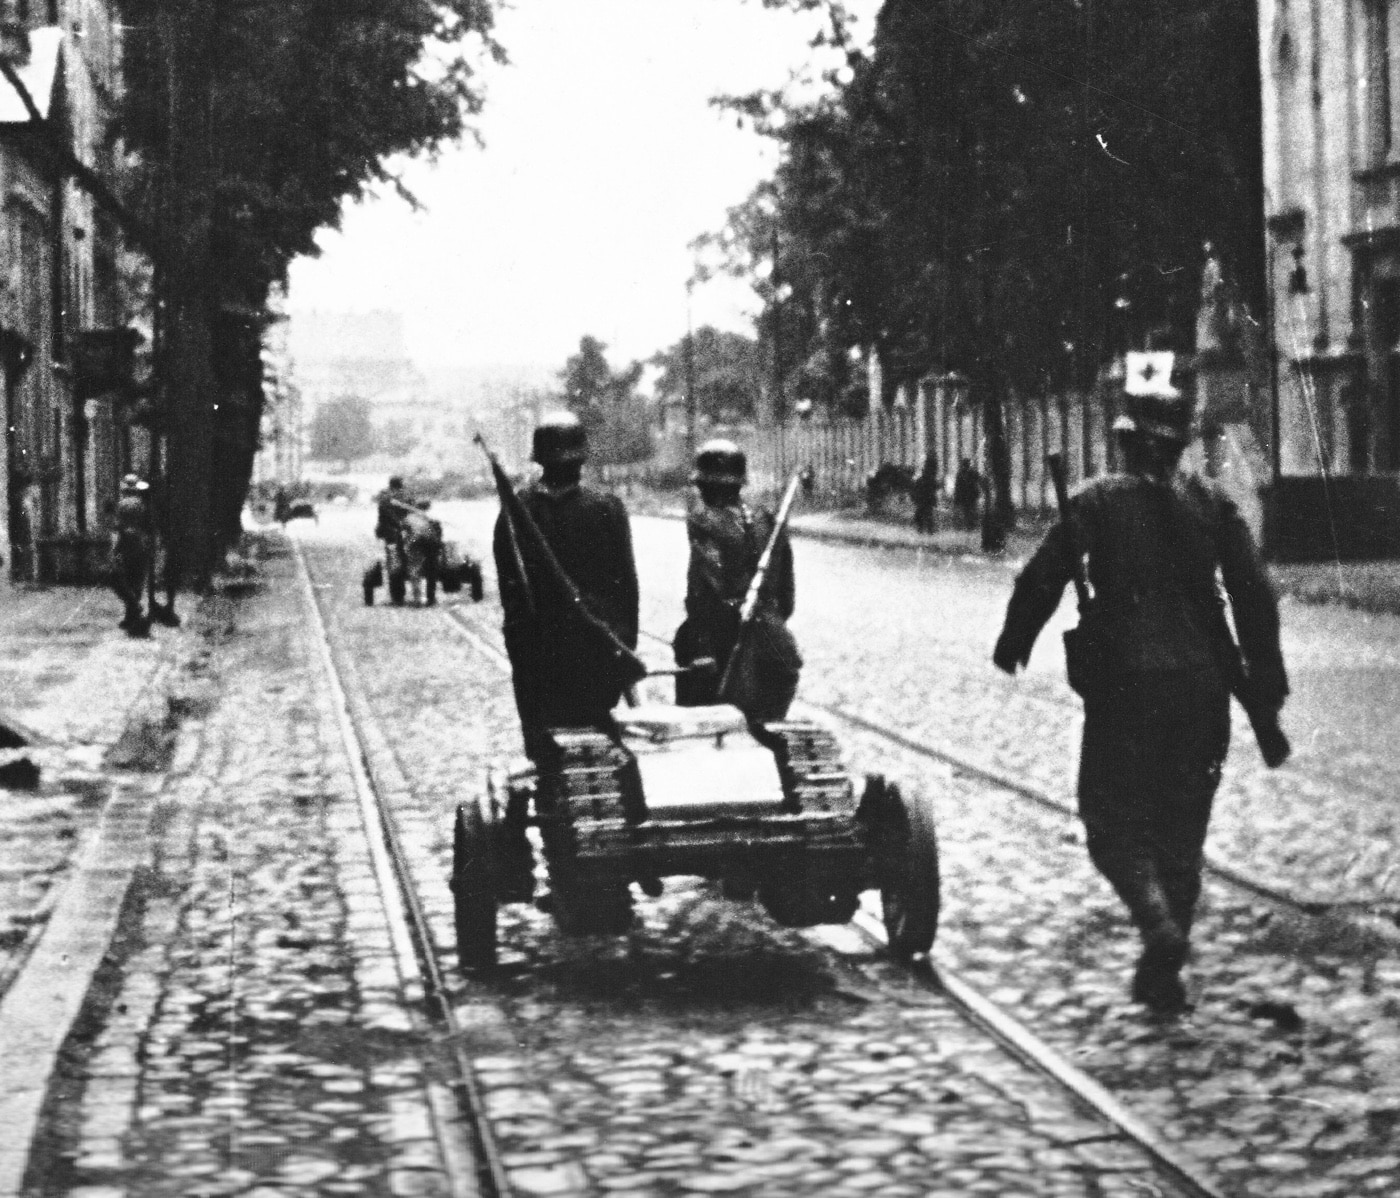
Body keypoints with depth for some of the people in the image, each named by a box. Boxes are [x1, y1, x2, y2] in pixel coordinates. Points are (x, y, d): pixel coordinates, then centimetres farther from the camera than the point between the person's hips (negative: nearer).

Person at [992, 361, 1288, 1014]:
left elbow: (1041, 579, -2)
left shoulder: (1096, 502, -3)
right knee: (1181, 824, 13)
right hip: (1201, 683, 3)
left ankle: (1160, 922, -21)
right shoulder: (1212, 503, 4)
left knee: (1113, 820, 5)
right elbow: (1254, 594, 1)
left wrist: (1012, 644, 15)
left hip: (1123, 684, -3)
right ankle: (1162, 969, 15)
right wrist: (1266, 679, 7)